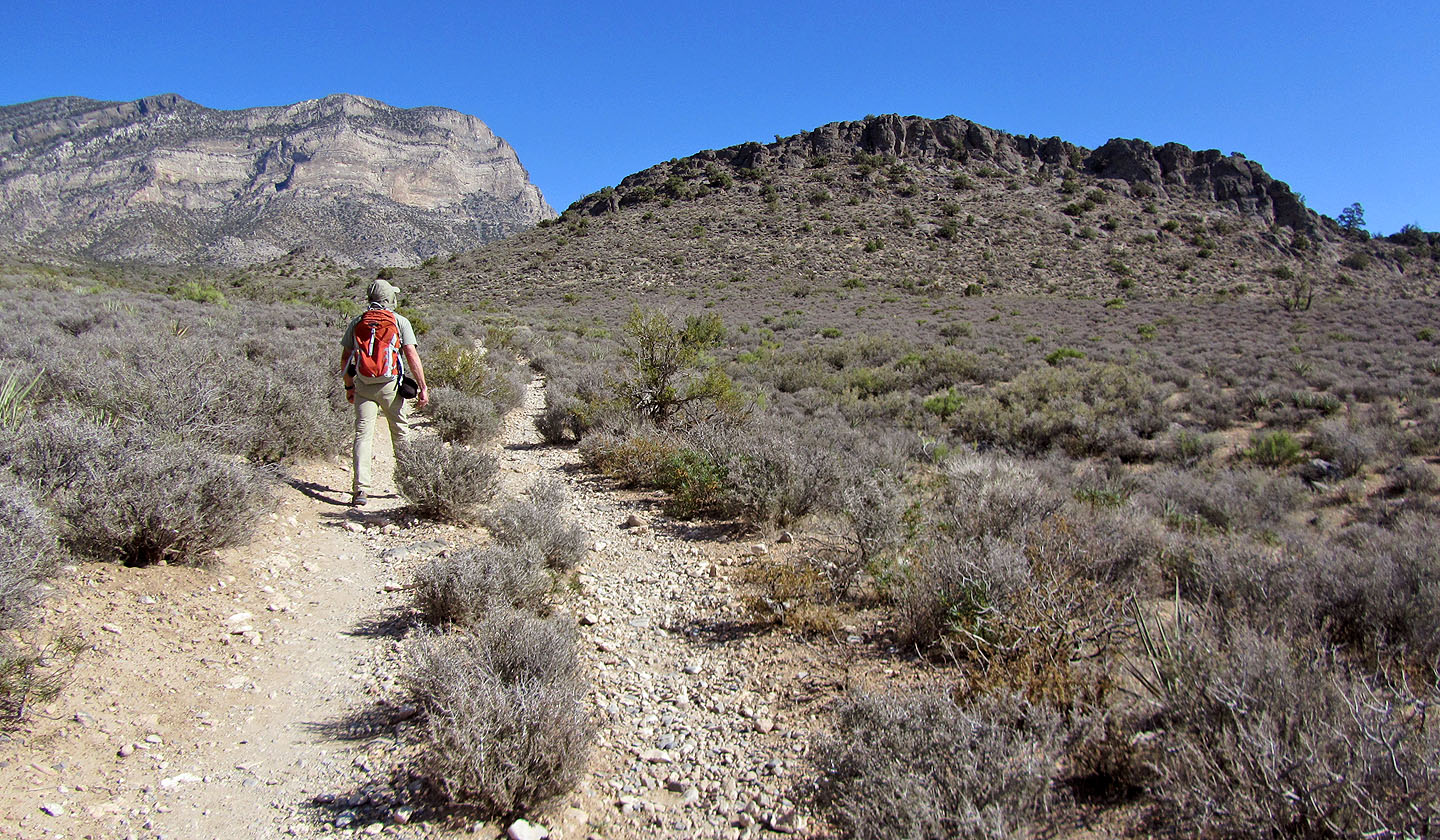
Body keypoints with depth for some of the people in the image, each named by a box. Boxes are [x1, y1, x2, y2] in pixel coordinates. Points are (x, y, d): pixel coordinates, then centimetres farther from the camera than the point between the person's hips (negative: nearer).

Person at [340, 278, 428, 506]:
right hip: (390, 385, -2)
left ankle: (360, 489, -11)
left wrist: (349, 386, 23)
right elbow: (412, 356, -10)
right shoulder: (400, 321, -2)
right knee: (401, 434, 13)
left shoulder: (357, 322, 8)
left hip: (363, 386, 2)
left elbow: (345, 359, 11)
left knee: (363, 434, 0)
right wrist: (422, 387, -9)